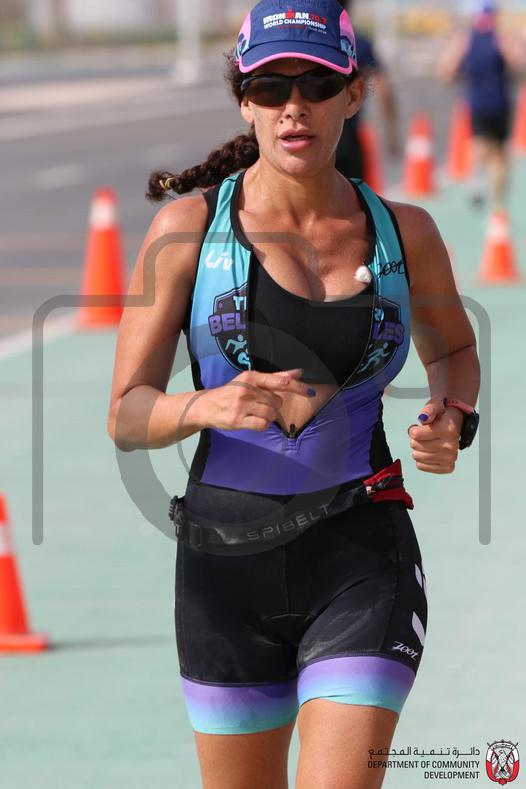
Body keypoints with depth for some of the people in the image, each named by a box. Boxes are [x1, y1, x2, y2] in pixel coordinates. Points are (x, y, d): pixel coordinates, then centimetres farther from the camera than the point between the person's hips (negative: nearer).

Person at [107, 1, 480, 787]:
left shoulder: (405, 232, 2)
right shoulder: (189, 227, -4)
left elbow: (454, 348, 23)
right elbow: (127, 416, -5)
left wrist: (452, 420, 0)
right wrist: (211, 406, -26)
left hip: (362, 555, 0)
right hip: (226, 556, 0)